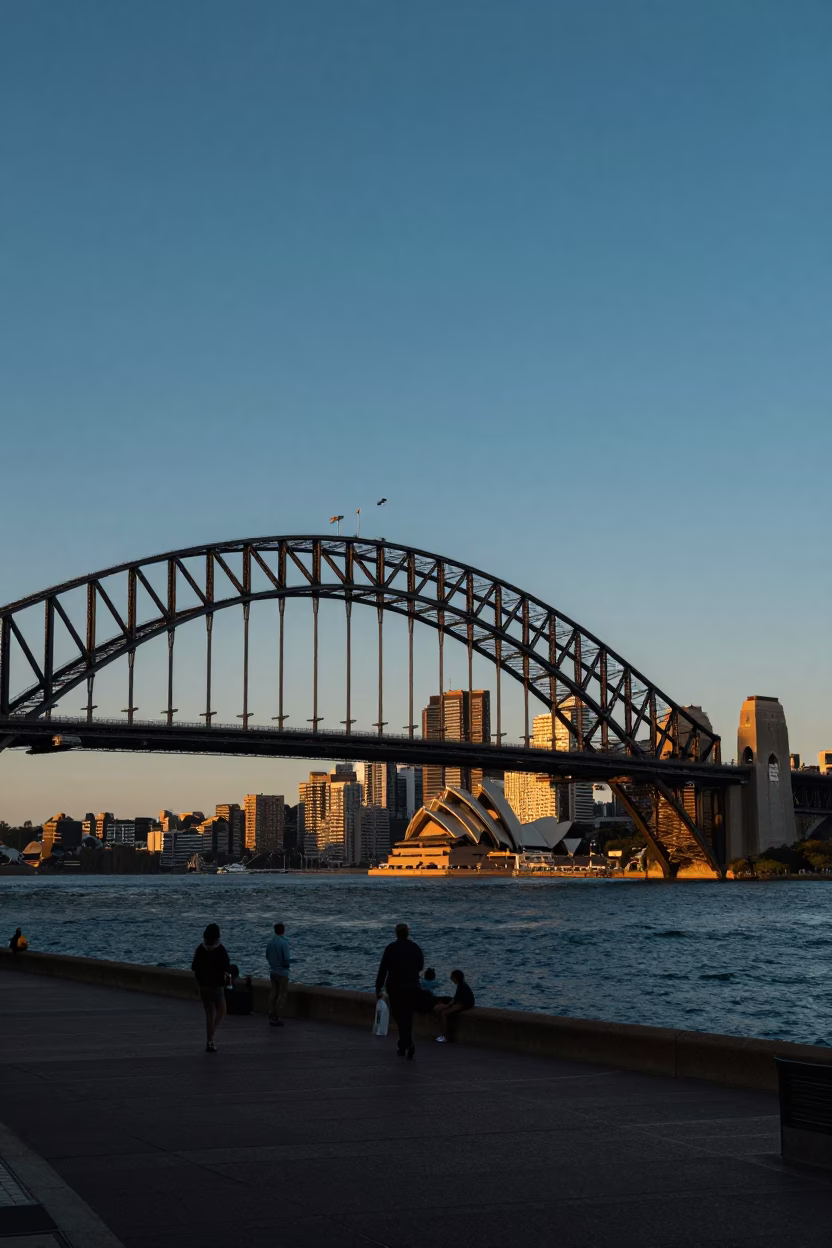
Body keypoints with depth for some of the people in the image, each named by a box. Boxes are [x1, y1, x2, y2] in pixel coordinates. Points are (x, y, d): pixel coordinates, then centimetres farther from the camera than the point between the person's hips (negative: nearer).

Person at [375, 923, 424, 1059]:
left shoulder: (391, 948, -7)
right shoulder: (415, 947, 1)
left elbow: (382, 969, -7)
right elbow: (420, 966, 15)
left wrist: (378, 989, -2)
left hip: (395, 988, -3)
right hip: (413, 988, 3)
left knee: (399, 1017, 4)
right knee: (407, 1017, 13)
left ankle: (409, 1044, -11)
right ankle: (403, 1046, 9)